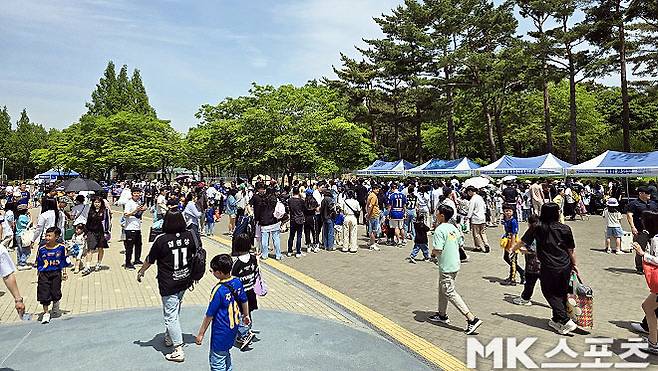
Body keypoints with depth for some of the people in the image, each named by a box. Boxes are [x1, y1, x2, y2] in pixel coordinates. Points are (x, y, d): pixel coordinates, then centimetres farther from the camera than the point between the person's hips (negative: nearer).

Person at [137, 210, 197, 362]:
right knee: (175, 311, 24)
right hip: (185, 280, 5)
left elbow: (150, 260, -6)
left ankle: (179, 350, 8)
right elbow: (198, 252, 5)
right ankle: (169, 337, 42)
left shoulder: (161, 239, -19)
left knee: (171, 316, 4)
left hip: (169, 284, -5)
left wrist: (141, 272, 13)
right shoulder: (190, 235, -8)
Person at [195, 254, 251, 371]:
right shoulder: (237, 282, -7)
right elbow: (244, 301, 8)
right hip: (234, 327, 7)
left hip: (221, 333, -7)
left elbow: (209, 315, -18)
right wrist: (246, 315, 25)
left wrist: (201, 334, -8)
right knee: (225, 354, 28)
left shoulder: (218, 290, -26)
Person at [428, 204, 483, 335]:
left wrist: (433, 252, -3)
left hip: (446, 267, -9)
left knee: (450, 293, -3)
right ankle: (442, 315, 36)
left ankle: (472, 319, -5)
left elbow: (438, 250, -26)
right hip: (455, 264, 9)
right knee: (442, 289, 22)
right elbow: (459, 244, 12)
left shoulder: (439, 230, -20)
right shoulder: (453, 228, 6)